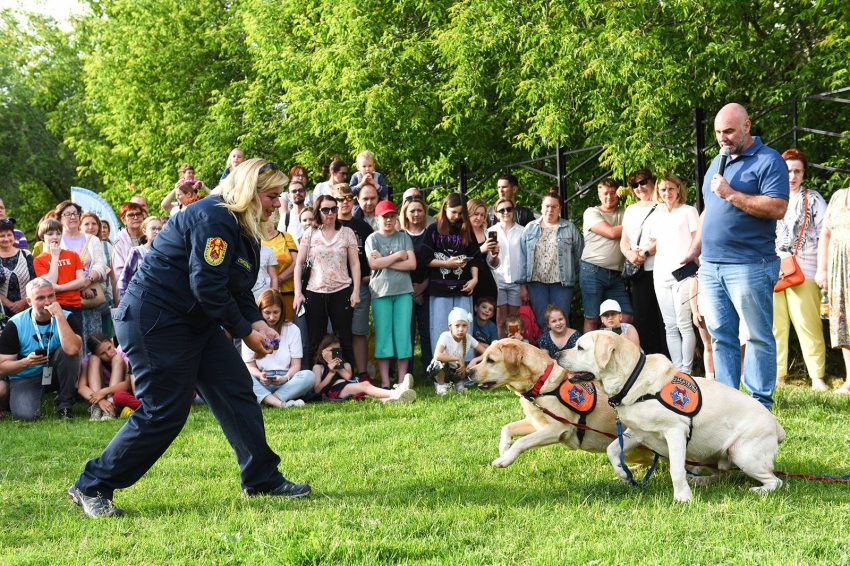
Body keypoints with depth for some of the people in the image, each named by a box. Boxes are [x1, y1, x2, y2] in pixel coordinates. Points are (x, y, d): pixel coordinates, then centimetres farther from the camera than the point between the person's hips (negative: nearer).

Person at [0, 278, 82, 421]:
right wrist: (26, 362, -30)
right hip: (25, 377, 0)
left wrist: (59, 316, -35)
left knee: (67, 350, -29)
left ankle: (65, 404, -13)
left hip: (54, 371, 1)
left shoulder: (68, 318, -14)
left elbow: (72, 349, -35)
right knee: (26, 415, -27)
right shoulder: (15, 325, -13)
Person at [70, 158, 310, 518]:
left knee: (237, 393, 6)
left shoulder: (242, 228, 13)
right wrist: (245, 331, -15)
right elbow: (208, 286, -24)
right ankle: (91, 488, 3)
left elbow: (238, 288, 17)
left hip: (195, 323, 11)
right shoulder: (214, 219, -20)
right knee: (163, 413, -8)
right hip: (154, 323, -11)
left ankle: (262, 479, 16)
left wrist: (257, 322, 0)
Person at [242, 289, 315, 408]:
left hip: (286, 384, 1)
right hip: (261, 384, -1)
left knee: (309, 376, -29)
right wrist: (260, 376, -17)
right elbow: (249, 365, 6)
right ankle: (281, 404, -50)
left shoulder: (292, 329, 10)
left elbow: (296, 365, 5)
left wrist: (286, 378, -17)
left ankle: (267, 401, -39)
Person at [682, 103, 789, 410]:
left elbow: (778, 208, -18)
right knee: (721, 337, 8)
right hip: (711, 266, 7)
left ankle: (760, 404, 3)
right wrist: (694, 251, 20)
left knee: (758, 337, -1)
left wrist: (731, 194, -18)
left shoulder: (768, 161, -6)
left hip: (749, 266, -7)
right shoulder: (718, 162, 18)